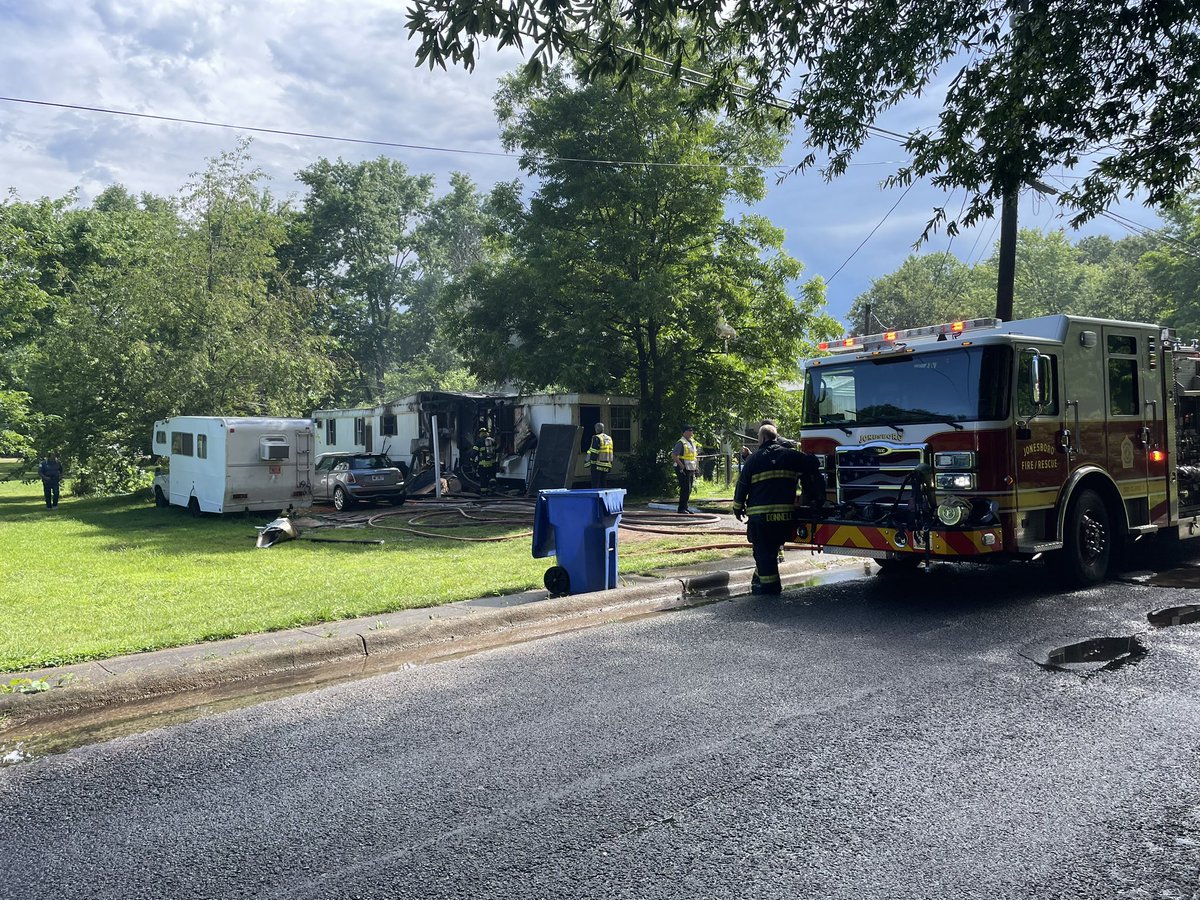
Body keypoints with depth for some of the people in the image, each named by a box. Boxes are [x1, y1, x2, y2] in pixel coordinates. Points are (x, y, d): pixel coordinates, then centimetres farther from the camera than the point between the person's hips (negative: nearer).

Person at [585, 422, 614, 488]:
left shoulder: (596, 438, -9)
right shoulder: (609, 438, 14)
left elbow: (593, 452, -16)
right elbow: (611, 453, 16)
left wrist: (588, 462, -12)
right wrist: (610, 465, 20)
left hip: (597, 465, -7)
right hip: (606, 466, 7)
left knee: (595, 485, -5)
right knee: (604, 485, 11)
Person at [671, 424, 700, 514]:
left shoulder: (692, 442, 15)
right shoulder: (681, 443, -12)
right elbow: (673, 455, -20)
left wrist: (696, 466, 16)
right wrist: (681, 465, -20)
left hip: (691, 469, 9)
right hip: (683, 470, -9)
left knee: (689, 490, 11)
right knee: (685, 489, -10)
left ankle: (685, 507, 18)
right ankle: (681, 508, -4)